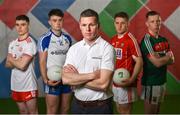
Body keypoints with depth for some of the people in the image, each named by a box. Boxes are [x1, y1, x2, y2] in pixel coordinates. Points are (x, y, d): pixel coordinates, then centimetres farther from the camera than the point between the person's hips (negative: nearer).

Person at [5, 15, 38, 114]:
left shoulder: (30, 43, -15)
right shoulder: (12, 44, 8)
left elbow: (22, 65, -21)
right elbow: (7, 64, 4)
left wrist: (12, 59, -3)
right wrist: (17, 61, -15)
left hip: (28, 85, -7)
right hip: (15, 84, 7)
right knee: (22, 111, 18)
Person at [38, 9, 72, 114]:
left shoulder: (68, 38, 6)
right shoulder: (45, 39, -9)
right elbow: (42, 62, -9)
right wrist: (46, 80, -18)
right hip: (52, 79, -4)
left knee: (65, 109, 13)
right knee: (52, 111, 4)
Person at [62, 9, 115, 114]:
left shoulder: (107, 48, -12)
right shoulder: (73, 49, 1)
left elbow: (103, 84, -20)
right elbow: (65, 79, -9)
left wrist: (76, 78, -10)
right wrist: (92, 75, -17)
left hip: (100, 106, -4)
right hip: (77, 104, 4)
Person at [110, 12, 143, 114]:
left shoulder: (131, 40, -15)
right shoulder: (113, 39, 7)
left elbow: (139, 62, -16)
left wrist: (131, 80, -25)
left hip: (126, 83, -7)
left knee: (125, 111, 2)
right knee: (119, 109, 18)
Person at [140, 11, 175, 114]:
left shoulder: (164, 40, 10)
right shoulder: (146, 40, -14)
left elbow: (172, 60, 6)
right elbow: (157, 63, -20)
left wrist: (161, 58, -12)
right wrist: (167, 57, -2)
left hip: (162, 81, 7)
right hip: (151, 82, -7)